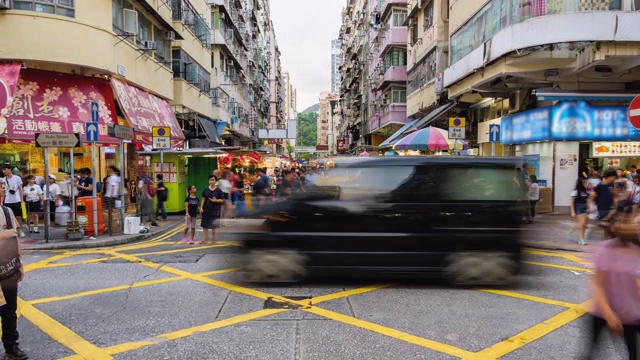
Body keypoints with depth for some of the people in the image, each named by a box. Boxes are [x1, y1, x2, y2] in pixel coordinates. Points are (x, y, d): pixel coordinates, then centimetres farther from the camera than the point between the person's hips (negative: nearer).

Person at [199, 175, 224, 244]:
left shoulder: (218, 190, -5)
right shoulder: (205, 189, 2)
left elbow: (222, 200, -4)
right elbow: (203, 199, 4)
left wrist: (216, 200, -21)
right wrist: (201, 207, -1)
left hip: (215, 210, -2)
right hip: (206, 209, 2)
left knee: (214, 225, 9)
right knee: (205, 224, 4)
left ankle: (213, 239, 22)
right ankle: (204, 239, 13)